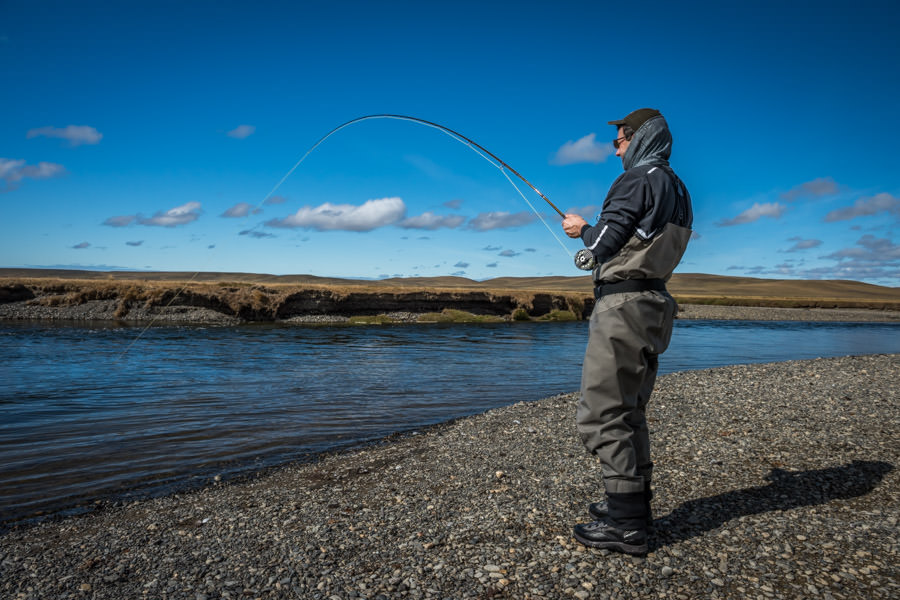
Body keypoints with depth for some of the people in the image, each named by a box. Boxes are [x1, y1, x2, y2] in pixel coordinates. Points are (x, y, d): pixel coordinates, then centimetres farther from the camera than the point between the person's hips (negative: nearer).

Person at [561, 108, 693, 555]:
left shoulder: (637, 180, -9)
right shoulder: (677, 190, 19)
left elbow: (605, 243, -14)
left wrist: (582, 229, 6)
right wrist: (596, 236, 23)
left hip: (624, 304, -10)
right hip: (651, 304, 10)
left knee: (601, 412, -8)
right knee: (628, 410, 17)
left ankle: (625, 524, -5)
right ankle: (633, 504, 26)